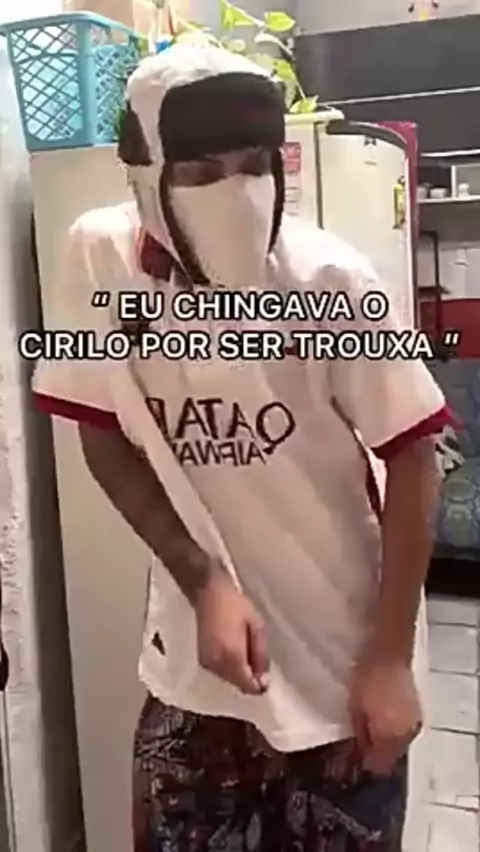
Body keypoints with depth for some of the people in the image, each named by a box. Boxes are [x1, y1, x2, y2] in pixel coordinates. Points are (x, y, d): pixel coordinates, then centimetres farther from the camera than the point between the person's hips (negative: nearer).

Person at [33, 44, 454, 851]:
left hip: (341, 660, -2)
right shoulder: (100, 257, -12)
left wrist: (391, 657, -9)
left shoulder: (328, 279, -19)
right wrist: (203, 582, -13)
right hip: (194, 660, 2)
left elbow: (411, 459, -10)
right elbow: (104, 436, -3)